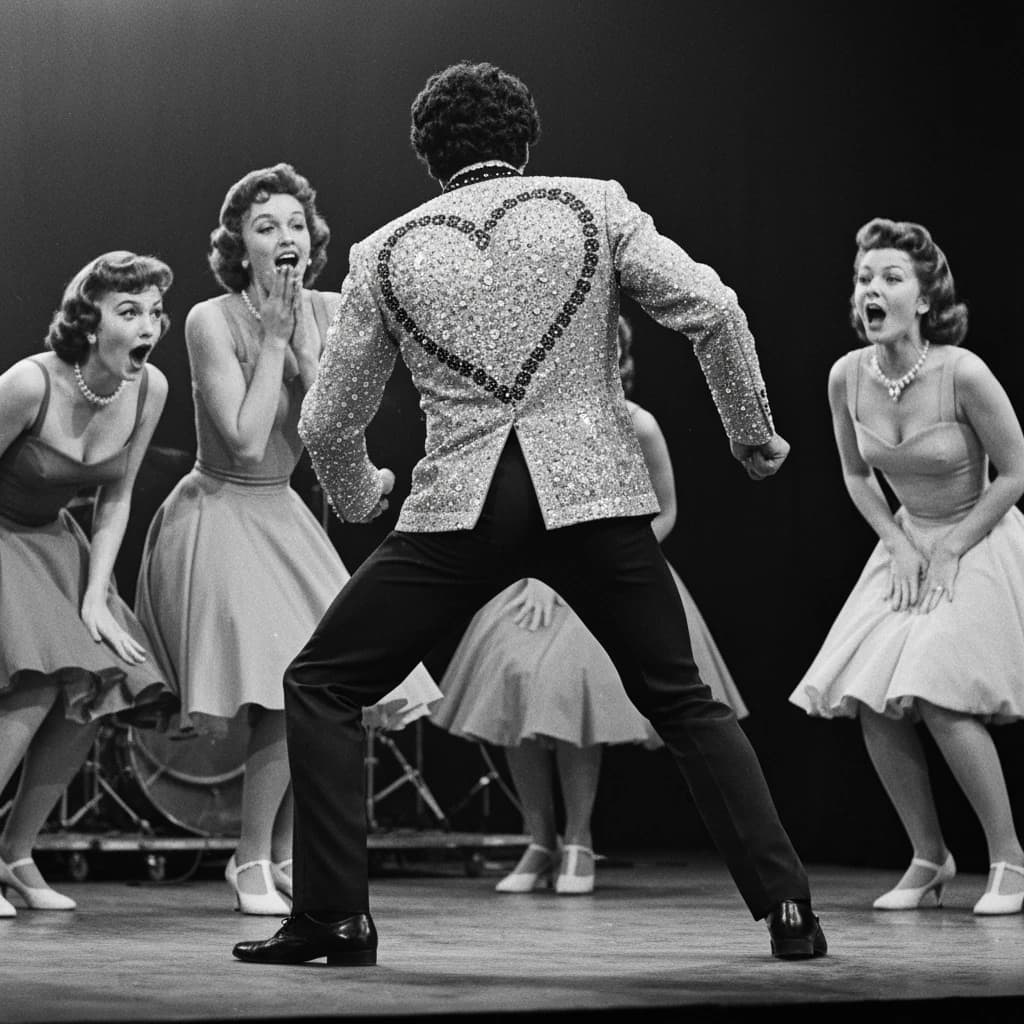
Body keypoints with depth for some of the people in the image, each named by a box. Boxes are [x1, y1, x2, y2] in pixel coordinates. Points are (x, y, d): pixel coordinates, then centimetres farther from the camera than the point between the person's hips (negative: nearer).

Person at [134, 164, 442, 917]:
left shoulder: (329, 313, -2)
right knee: (294, 693, -18)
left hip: (282, 518, 7)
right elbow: (245, 441, -24)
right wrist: (272, 338, -20)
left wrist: (302, 336, -16)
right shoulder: (212, 321, -18)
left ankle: (284, 854, 19)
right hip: (218, 515, -7)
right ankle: (251, 861, 0)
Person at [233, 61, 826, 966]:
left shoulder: (387, 251, 10)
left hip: (462, 507, -1)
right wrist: (753, 434, 12)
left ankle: (335, 916, 5)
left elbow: (329, 422, 14)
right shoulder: (594, 206, 7)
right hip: (596, 494, 1)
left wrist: (359, 495, 35)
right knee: (685, 704, 15)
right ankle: (787, 907, 5)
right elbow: (712, 310, -2)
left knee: (320, 689, 13)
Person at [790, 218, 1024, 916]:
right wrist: (898, 545, -4)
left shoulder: (962, 373, -24)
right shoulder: (847, 376, -9)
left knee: (939, 697, -21)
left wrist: (951, 551, -15)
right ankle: (930, 858, 9)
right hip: (907, 542, 5)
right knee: (870, 701, -8)